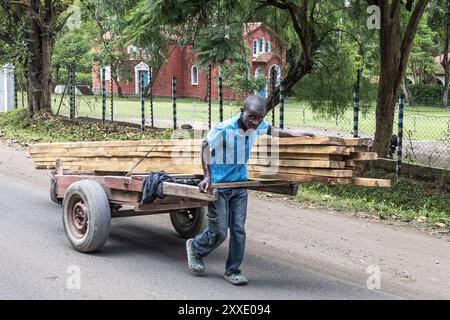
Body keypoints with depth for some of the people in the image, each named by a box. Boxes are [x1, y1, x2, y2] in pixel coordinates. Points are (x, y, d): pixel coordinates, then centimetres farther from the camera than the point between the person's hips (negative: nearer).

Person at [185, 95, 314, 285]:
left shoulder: (258, 126, -10)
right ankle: (194, 248, 28)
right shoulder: (223, 129, -26)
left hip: (239, 185, 5)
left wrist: (294, 136, 20)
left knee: (238, 230, 3)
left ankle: (233, 271, 17)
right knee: (219, 232, -2)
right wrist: (207, 176, -15)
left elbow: (270, 129, 15)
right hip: (218, 186, -5)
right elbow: (206, 146, -11)